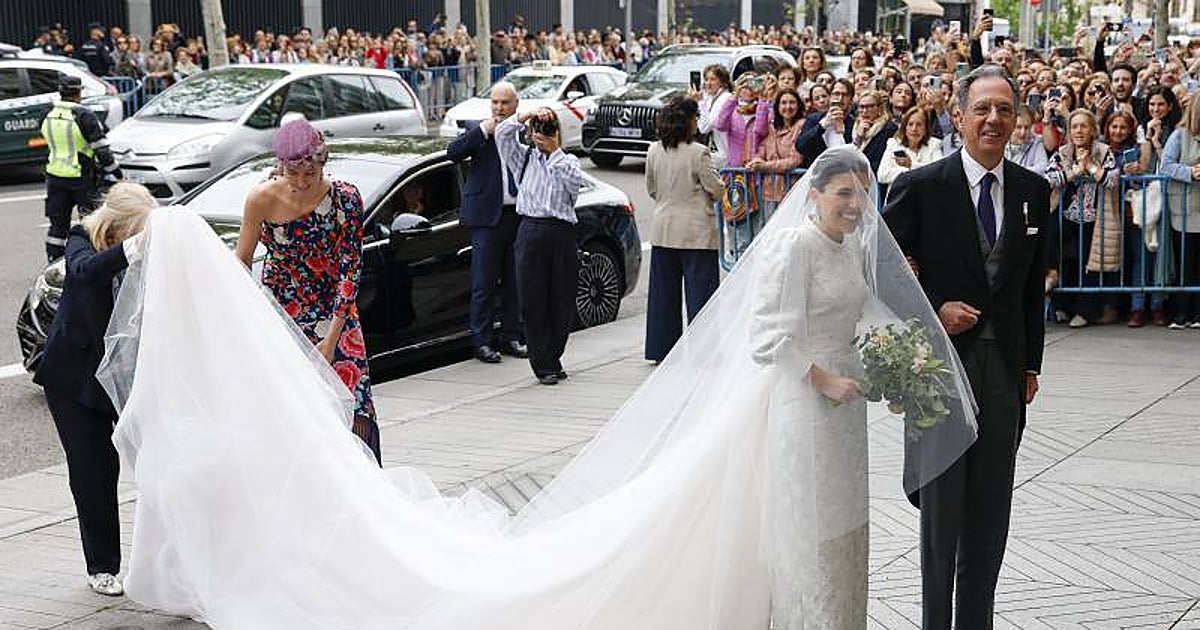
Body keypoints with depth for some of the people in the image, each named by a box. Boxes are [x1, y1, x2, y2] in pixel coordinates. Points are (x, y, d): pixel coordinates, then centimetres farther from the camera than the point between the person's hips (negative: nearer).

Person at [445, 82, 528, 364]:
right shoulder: (476, 129, 3)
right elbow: (453, 152, -13)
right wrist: (484, 130, -15)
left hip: (519, 215, 3)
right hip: (488, 215, -3)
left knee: (515, 282, 11)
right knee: (484, 284, 0)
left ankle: (511, 337, 22)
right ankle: (482, 341, 6)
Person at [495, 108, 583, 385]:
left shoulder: (568, 161, 12)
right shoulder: (525, 157, 12)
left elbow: (575, 180, -9)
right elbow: (502, 133, -2)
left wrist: (554, 151, -9)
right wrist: (529, 114, -9)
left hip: (562, 232, 1)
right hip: (531, 230, 0)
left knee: (562, 302, 4)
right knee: (533, 301, -3)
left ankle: (552, 359, 20)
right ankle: (543, 365, 2)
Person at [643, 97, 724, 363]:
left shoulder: (654, 151, 2)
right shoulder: (698, 152, -15)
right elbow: (715, 188, -11)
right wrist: (723, 184, 11)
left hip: (663, 229, 5)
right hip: (696, 231, -5)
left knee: (664, 290, 12)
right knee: (700, 290, 0)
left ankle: (661, 348, 17)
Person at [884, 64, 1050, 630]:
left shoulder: (1034, 191, 6)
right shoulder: (921, 187, -8)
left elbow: (1034, 284, 12)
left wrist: (1031, 364, 11)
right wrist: (931, 313, -14)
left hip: (1004, 371, 4)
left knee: (991, 514, 9)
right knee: (942, 505, 3)